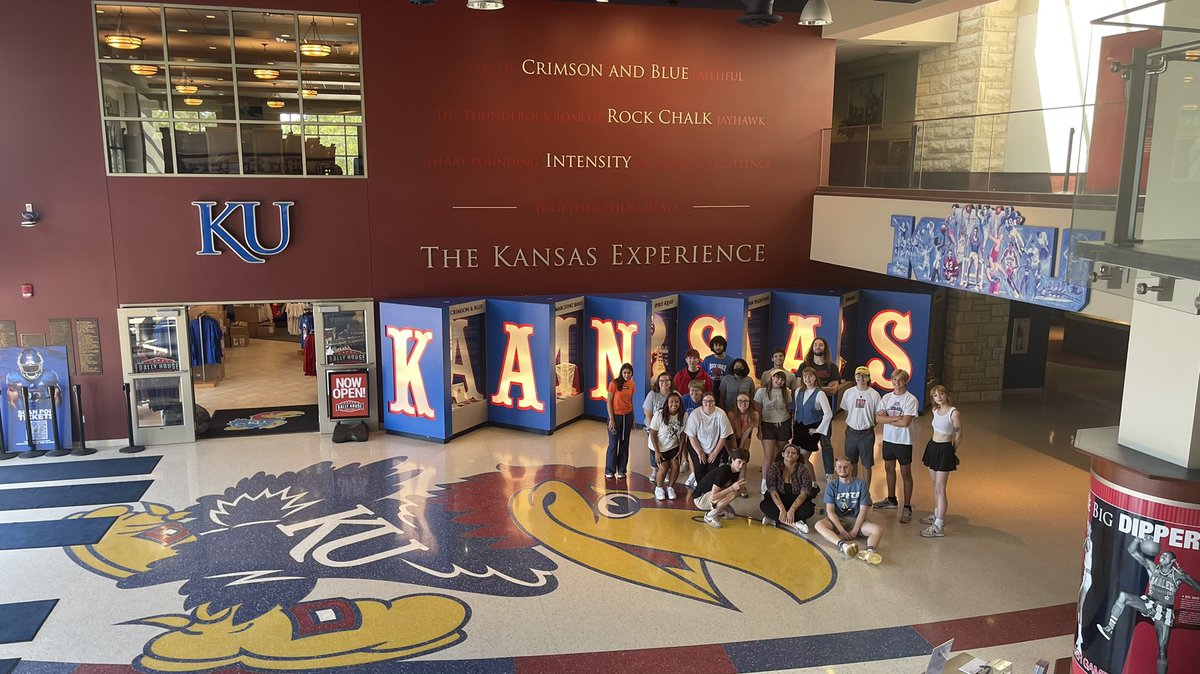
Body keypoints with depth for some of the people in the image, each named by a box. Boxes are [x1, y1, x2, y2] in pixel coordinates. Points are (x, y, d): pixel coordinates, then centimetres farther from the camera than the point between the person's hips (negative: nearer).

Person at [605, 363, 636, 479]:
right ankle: (609, 470, 15)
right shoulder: (614, 384, -13)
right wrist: (611, 419, -13)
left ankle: (621, 470, 21)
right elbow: (609, 402, -10)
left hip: (628, 416, 4)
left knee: (624, 444, 10)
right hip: (616, 416, -4)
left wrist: (633, 419, 12)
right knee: (613, 444, 2)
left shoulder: (632, 385, 2)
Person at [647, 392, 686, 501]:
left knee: (675, 466, -11)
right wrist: (657, 452, -17)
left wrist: (681, 449, -6)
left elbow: (682, 433, -2)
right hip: (658, 447, -3)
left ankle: (670, 488, 14)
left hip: (673, 447, 3)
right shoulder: (659, 415, -22)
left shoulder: (683, 416, -13)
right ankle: (659, 488, 13)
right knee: (664, 467, -13)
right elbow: (653, 434, -16)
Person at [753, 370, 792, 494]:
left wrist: (791, 428, 3)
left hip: (783, 425, 2)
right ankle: (764, 483, 1)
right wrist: (759, 430, -4)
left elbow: (790, 410, 7)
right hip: (767, 425, -2)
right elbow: (758, 412, -2)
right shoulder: (762, 392, -7)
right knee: (769, 456, -8)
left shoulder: (786, 392, 1)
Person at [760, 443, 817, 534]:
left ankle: (775, 519, -27)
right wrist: (782, 509, -29)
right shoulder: (774, 467, -5)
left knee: (809, 510, -32)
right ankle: (794, 524, -35)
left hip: (797, 502, 0)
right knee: (764, 505, -30)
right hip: (778, 501, 0)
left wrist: (792, 510, -29)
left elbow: (804, 493, -15)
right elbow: (772, 490, -15)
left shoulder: (803, 469, -6)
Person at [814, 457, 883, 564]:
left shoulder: (861, 484, 0)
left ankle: (870, 551, -56)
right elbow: (830, 511, -6)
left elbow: (863, 509, -4)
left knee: (877, 530, -27)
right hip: (837, 520, 0)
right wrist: (841, 530, -19)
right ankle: (842, 544, -53)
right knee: (819, 524, -31)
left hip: (855, 520, 0)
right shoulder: (831, 486, 1)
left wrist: (855, 530, -15)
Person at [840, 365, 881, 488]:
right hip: (851, 432, 2)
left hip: (867, 433, -2)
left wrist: (870, 425, -5)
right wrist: (851, 424, 4)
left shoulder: (874, 394, -8)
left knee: (866, 464, 7)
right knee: (851, 462, 14)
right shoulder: (848, 393, -1)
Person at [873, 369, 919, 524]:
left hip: (903, 441, -6)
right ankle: (891, 500, 35)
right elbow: (878, 418, -6)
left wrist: (887, 418, -11)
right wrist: (897, 418, -17)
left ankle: (907, 507, 10)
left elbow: (905, 422, -22)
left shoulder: (911, 399, -13)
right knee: (889, 469, 18)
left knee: (906, 474, 2)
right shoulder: (886, 397, 3)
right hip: (888, 439, 6)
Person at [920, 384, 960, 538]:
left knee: (940, 489, -7)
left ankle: (939, 526, -4)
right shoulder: (935, 410, 5)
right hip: (932, 446, 8)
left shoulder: (953, 413, -17)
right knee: (935, 485, 18)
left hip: (944, 450, -8)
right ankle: (937, 515, 33)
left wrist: (952, 450, 5)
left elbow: (959, 435, -7)